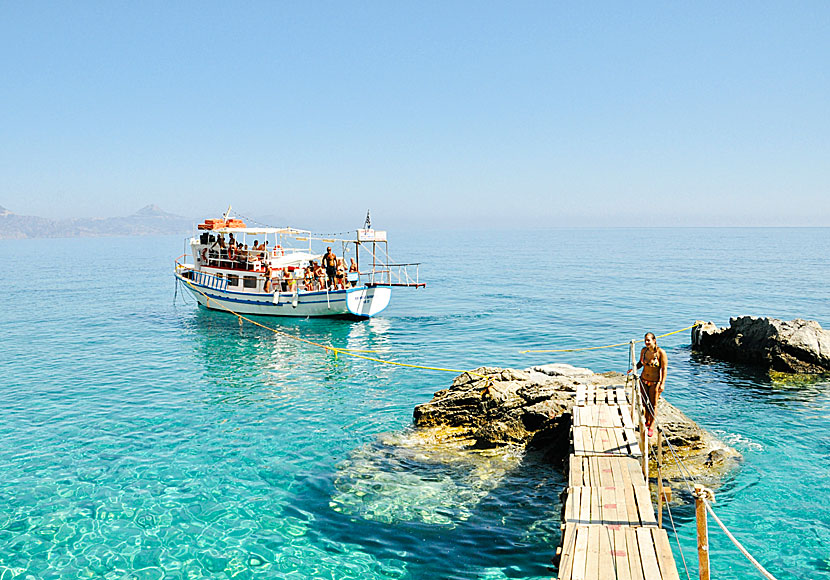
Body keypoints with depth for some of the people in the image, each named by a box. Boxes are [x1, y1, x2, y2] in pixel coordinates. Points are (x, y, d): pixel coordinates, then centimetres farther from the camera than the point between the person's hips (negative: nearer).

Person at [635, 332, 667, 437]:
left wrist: (662, 384, -19)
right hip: (644, 380, 5)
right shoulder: (644, 350, -3)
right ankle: (647, 422, 34)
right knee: (644, 402, 14)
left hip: (655, 382, -5)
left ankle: (651, 426, 14)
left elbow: (664, 369, -15)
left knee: (653, 405, 3)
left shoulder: (661, 352, -17)